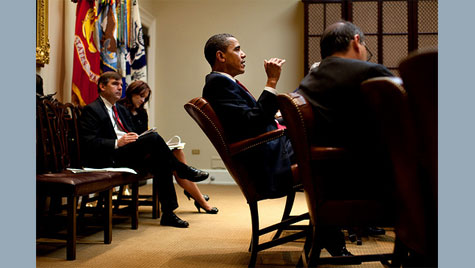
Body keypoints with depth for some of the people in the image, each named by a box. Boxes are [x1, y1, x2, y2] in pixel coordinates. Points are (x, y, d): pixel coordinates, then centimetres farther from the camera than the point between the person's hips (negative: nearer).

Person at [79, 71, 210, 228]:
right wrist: (117, 143, -21)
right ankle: (183, 170, -6)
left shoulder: (122, 110, 26)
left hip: (127, 154, 8)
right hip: (107, 159, -8)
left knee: (161, 163, -19)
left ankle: (168, 214, -14)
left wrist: (135, 138, 1)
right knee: (153, 137, -26)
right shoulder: (91, 110, -1)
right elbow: (88, 143, -12)